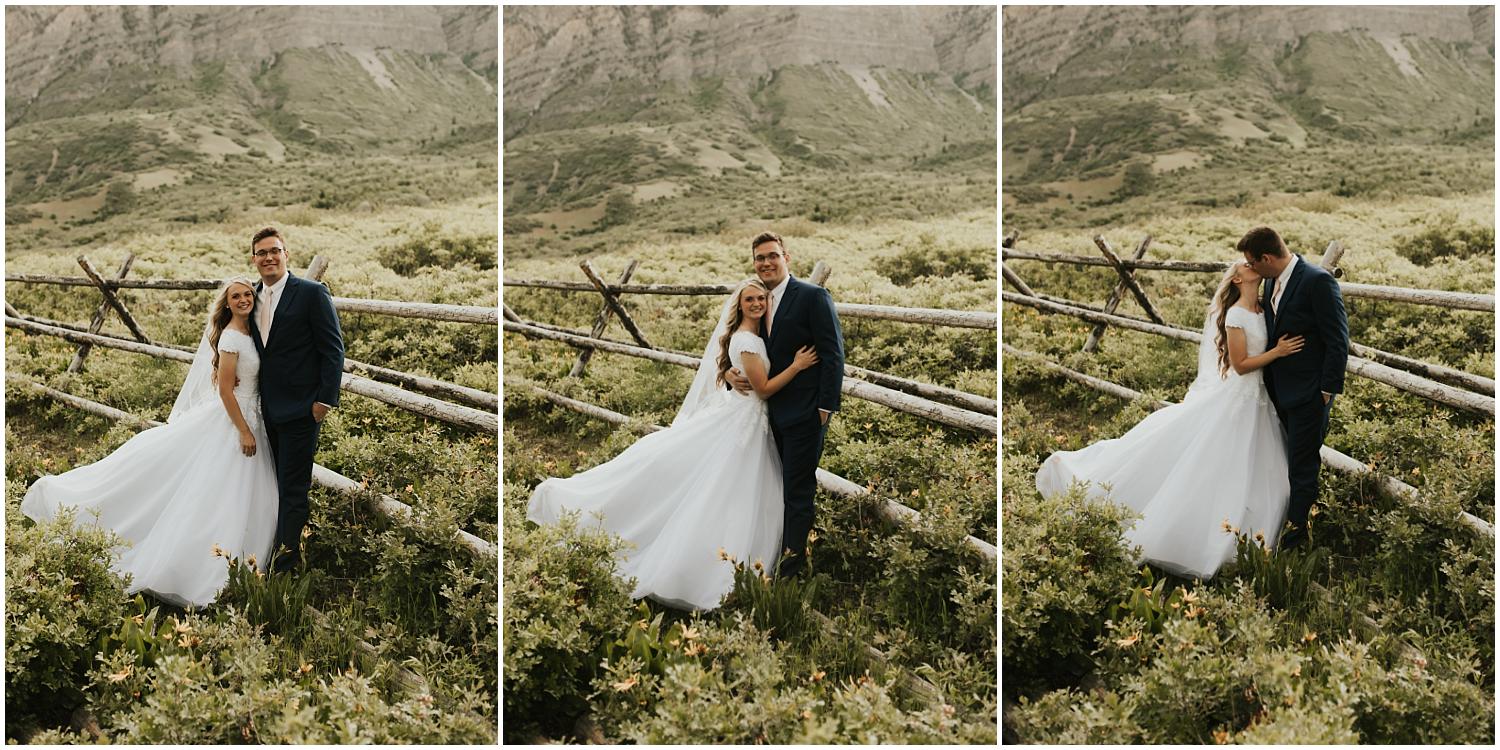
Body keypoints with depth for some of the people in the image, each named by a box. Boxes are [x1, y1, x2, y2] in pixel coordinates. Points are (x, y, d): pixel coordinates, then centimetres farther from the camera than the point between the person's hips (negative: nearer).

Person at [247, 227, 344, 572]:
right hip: (269, 410, 7)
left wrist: (325, 399, -14)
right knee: (283, 484, 12)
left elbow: (333, 349, -9)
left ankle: (284, 563, -4)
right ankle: (293, 552, 20)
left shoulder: (312, 294, -8)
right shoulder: (253, 298, 12)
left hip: (301, 410, -7)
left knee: (293, 487, -5)